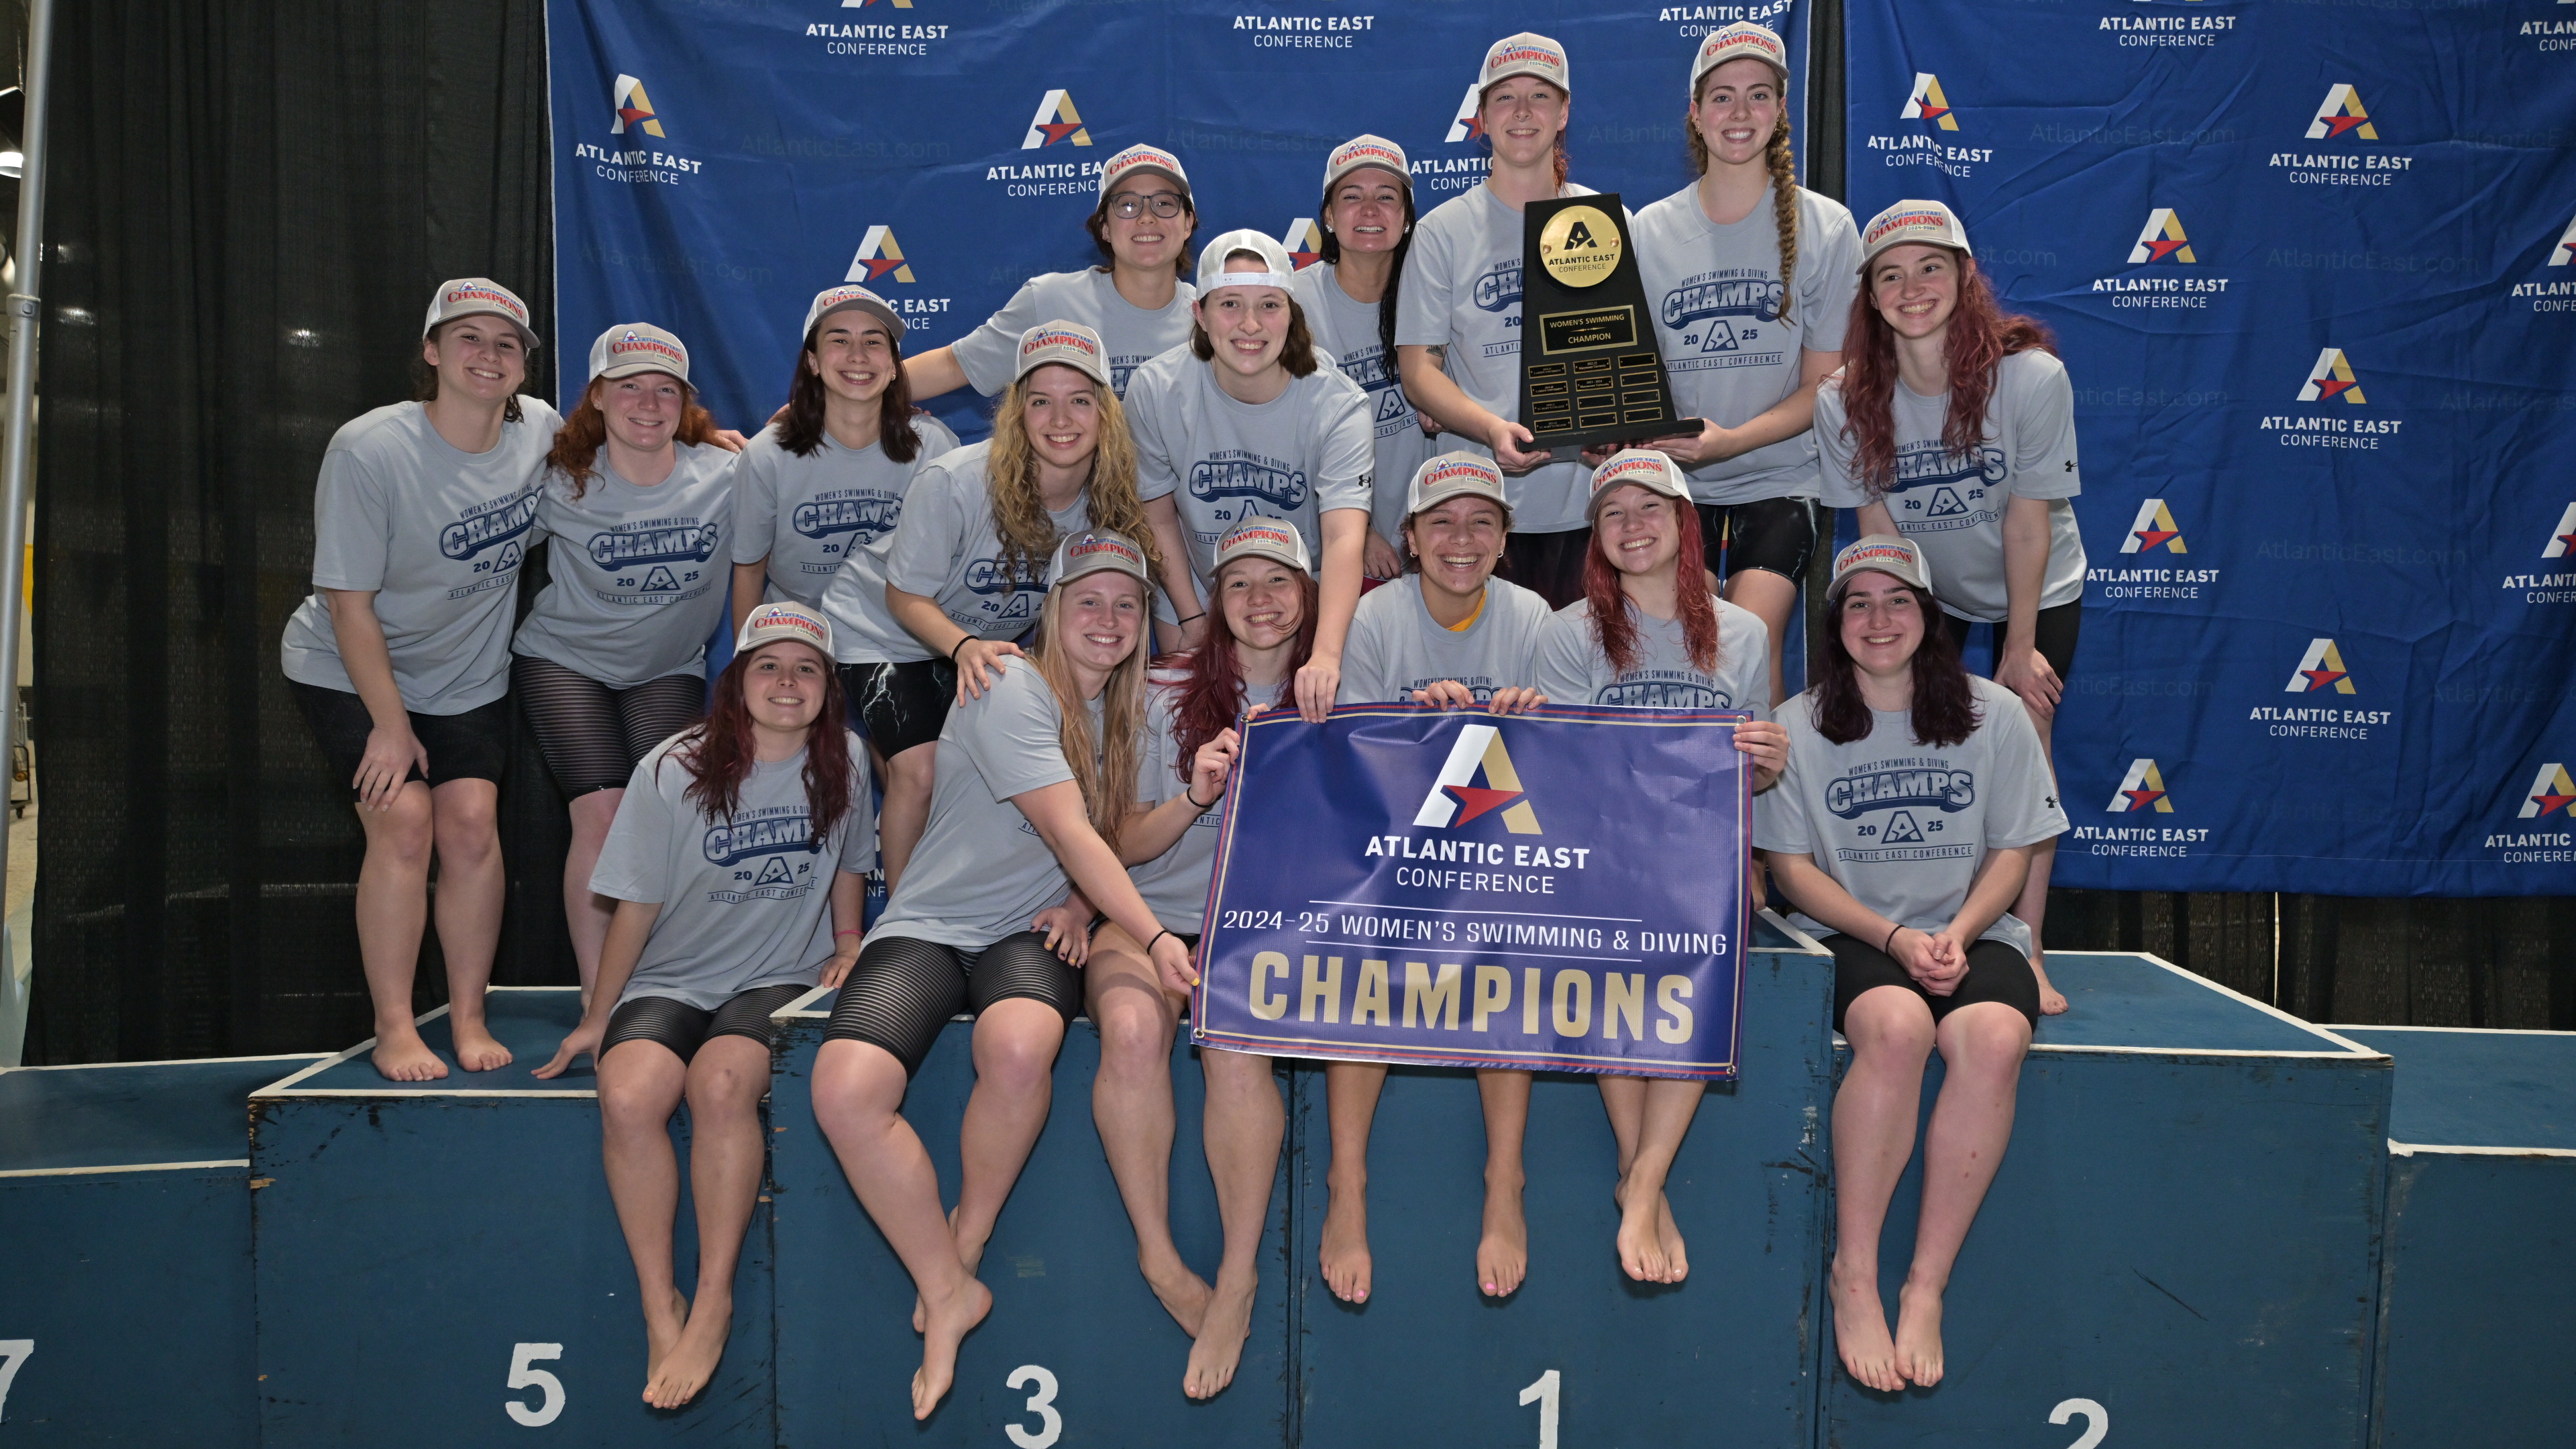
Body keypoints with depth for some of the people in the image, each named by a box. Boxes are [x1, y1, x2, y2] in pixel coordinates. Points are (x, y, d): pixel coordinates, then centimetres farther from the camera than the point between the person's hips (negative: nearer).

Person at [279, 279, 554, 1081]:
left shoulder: (539, 429, -10)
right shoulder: (369, 451, -23)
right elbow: (349, 602, -19)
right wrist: (391, 724, -19)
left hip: (470, 677, 4)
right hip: (352, 673, -3)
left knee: (471, 824, -8)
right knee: (403, 821, -16)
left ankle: (470, 1018, 4)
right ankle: (394, 1031, -5)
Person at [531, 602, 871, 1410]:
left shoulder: (841, 766, 2)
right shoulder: (674, 771, -5)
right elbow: (637, 906, 0)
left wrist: (848, 944, 10)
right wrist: (596, 1019, 5)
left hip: (780, 980, 0)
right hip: (672, 980, 0)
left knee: (721, 1083, -33)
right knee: (628, 1095, -31)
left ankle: (713, 1302, -22)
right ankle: (660, 1311, -20)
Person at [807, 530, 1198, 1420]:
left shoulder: (1123, 711, 12)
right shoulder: (1010, 689, -10)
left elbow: (1123, 842, 13)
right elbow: (1070, 833, -18)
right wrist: (1154, 936, -24)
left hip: (1035, 930, 3)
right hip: (931, 923, -3)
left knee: (1019, 1047, -34)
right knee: (845, 1089, -29)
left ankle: (962, 1254, -9)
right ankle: (947, 1292, -9)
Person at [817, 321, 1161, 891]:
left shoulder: (1110, 500, -18)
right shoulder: (954, 481, -30)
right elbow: (906, 596, -19)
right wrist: (965, 648, -38)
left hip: (987, 643, 4)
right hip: (880, 630, -4)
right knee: (921, 771, -19)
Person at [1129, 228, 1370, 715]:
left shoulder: (1338, 405, -24)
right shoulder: (1156, 391, -17)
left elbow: (1344, 537, -37)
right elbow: (1159, 517, -4)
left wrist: (1326, 654, -51)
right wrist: (1194, 622, -8)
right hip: (1200, 598, 1)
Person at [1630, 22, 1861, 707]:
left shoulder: (1824, 228, 0)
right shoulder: (1648, 231, 5)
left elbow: (1824, 386, -2)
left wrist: (1730, 440, -17)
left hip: (1779, 478, -1)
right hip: (1673, 480, 1)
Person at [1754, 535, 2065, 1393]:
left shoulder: (1995, 716, 7)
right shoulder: (1798, 727, 4)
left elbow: (2013, 850, 8)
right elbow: (1793, 868, 1)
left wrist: (1958, 934, -11)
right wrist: (1896, 939, -13)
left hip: (1974, 934, 2)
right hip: (1849, 936, -1)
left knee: (1995, 1039, -33)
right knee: (1897, 1026, -36)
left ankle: (1925, 1290, -25)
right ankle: (1853, 1275, -24)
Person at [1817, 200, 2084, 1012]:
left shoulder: (2030, 375, -27)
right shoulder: (1845, 401, -20)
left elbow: (2028, 523, -21)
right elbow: (1877, 529, -12)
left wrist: (2018, 651, -16)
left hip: (2037, 592, -2)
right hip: (1924, 594, 2)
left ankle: (2026, 950, -5)